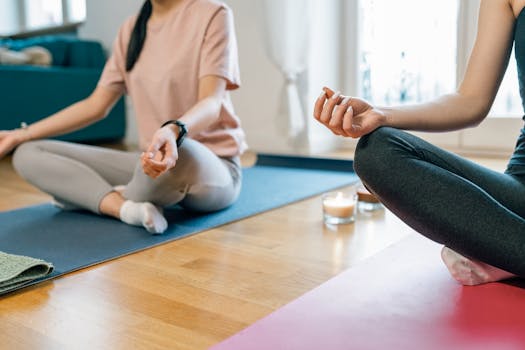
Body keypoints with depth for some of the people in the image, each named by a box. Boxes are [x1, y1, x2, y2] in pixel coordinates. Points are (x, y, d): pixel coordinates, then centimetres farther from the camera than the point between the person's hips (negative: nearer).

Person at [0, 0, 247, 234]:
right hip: (152, 160, 6)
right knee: (28, 155, -2)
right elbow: (95, 106, 14)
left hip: (212, 166, -5)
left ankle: (89, 195, -12)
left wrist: (173, 131, -41)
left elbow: (212, 102, -20)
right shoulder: (130, 29, 12)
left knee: (180, 155, -42)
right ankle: (127, 207, -23)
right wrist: (22, 135, 10)